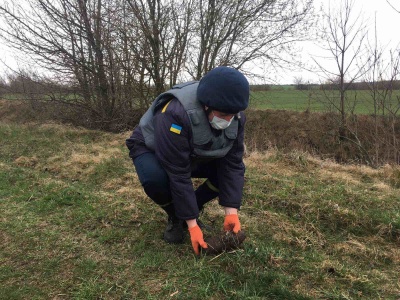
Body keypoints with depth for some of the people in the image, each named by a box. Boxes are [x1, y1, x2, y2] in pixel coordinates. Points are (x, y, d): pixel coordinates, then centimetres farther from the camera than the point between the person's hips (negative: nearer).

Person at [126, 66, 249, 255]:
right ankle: (175, 218, -5)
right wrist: (192, 224, -32)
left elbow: (232, 164, -19)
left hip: (195, 156, 5)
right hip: (151, 150, -4)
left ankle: (191, 210, 4)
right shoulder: (175, 114, -40)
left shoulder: (235, 117, -21)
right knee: (154, 178, -38)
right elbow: (179, 174, -37)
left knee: (235, 169, -15)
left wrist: (231, 211, -26)